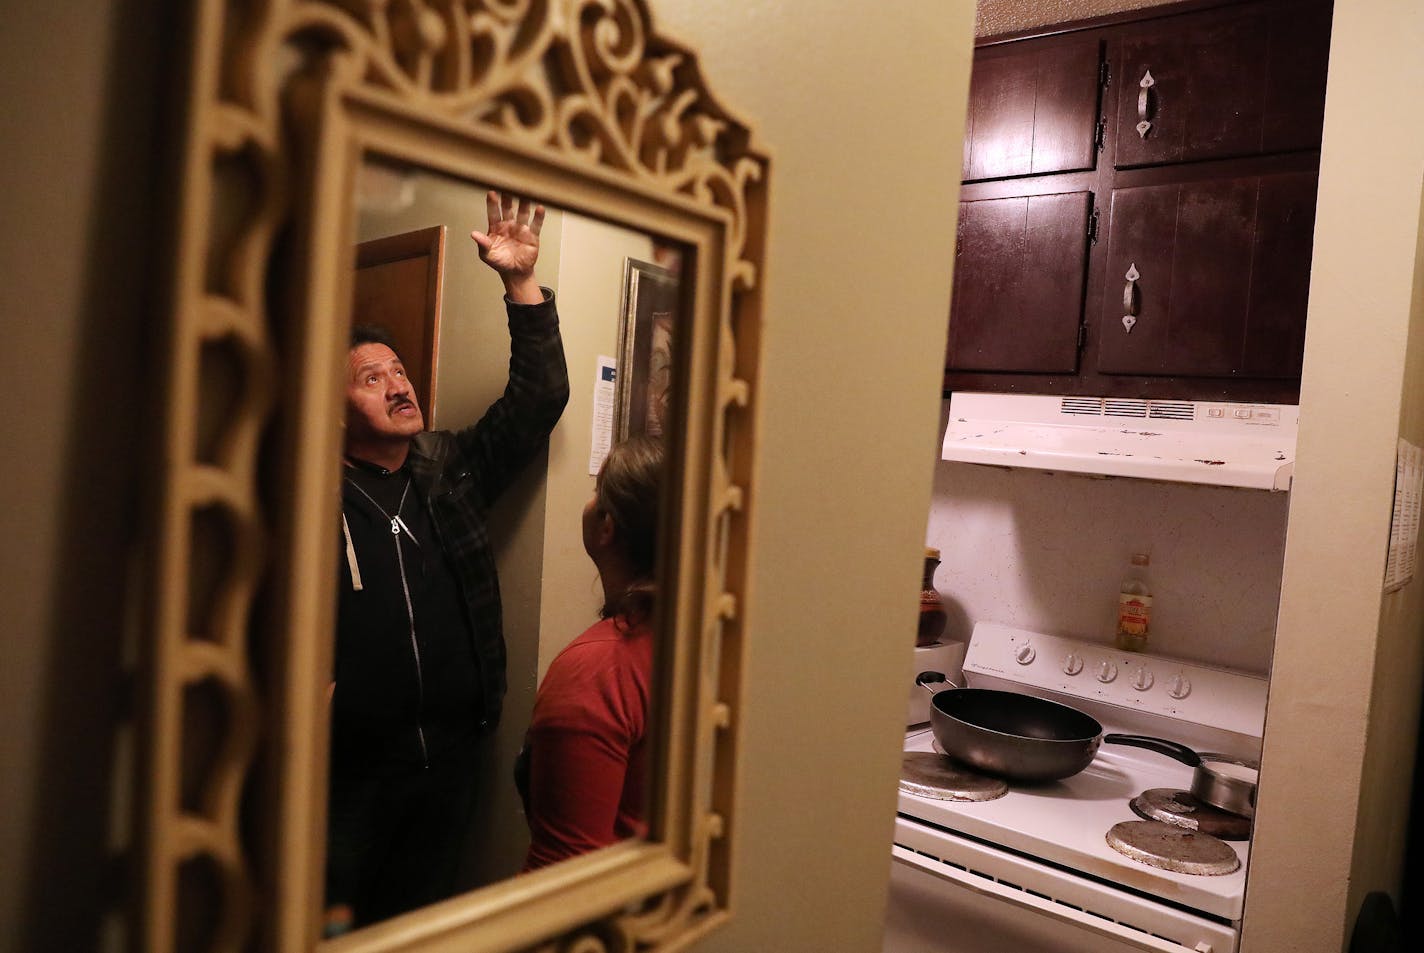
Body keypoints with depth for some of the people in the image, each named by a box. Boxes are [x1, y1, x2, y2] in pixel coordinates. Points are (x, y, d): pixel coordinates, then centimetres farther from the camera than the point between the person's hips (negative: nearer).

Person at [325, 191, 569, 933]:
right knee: (333, 925, 7)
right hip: (347, 767, -4)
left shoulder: (453, 473, 5)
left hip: (450, 754, 4)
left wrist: (521, 284, -6)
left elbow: (537, 399, 1)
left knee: (421, 920, 20)